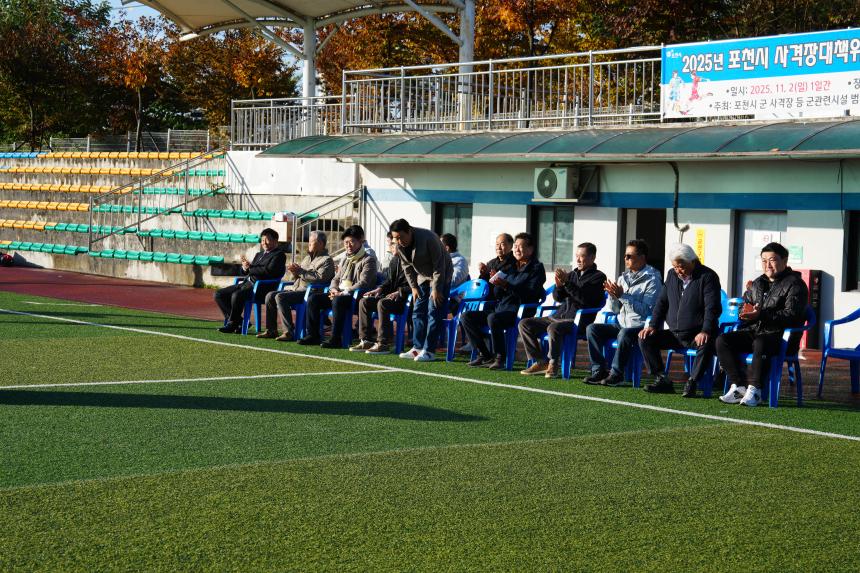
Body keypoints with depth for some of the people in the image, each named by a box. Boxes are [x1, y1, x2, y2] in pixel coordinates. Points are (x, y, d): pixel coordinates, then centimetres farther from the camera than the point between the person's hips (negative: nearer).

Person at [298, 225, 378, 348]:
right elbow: (336, 279, 24)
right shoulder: (346, 259, 23)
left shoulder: (368, 260, -3)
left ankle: (335, 339, -38)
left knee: (338, 300, -38)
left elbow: (363, 283, -15)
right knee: (313, 298, -9)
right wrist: (333, 289, 0)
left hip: (356, 296, -8)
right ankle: (312, 335, -8)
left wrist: (343, 293, -20)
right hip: (340, 294, 8)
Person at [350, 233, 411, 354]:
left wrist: (399, 292, -25)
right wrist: (380, 289, 5)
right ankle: (366, 340, -8)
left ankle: (383, 343, -32)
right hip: (391, 295, 9)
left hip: (405, 299, -9)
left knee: (382, 303, -35)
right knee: (364, 302, -6)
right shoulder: (393, 261, 16)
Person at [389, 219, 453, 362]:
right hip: (423, 277, 7)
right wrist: (413, 287, -1)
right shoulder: (400, 246, -8)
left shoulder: (428, 238, -29)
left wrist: (436, 289, -23)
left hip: (440, 276, -7)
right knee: (418, 311, 4)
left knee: (434, 312, -12)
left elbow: (439, 265, -24)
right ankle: (418, 348, 10)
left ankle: (429, 351, -12)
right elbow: (407, 267, 6)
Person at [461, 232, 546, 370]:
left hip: (519, 311, -8)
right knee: (467, 316, -4)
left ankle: (500, 357, -23)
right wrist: (496, 282, -1)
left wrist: (506, 286, -22)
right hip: (500, 307, 8)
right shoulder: (511, 267, 20)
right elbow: (497, 294, 20)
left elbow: (531, 294, -15)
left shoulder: (536, 268, -1)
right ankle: (484, 355, -2)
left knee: (493, 318, -36)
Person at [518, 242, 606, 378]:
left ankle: (553, 364, -20)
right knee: (524, 324, -3)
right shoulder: (573, 274, 20)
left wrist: (567, 283, -19)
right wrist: (559, 286, -6)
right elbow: (558, 297, 17)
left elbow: (586, 299, -15)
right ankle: (540, 361, -5)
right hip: (559, 316, 8)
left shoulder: (598, 277, 0)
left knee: (553, 328, -37)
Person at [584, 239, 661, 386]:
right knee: (592, 328, -10)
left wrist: (623, 296, -20)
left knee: (624, 333, -37)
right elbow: (614, 309, 17)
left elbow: (646, 310, -20)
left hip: (641, 326, -7)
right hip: (621, 324, 8)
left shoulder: (651, 280, -7)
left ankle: (616, 374, -26)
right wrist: (612, 295, -4)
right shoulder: (624, 277, 14)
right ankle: (600, 370, -12)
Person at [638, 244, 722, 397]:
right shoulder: (672, 275, 11)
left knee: (706, 345, -39)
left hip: (697, 335, -6)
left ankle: (692, 382, -25)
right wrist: (652, 325, 2)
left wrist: (705, 331, -31)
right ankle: (662, 380, -7)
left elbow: (712, 308, -17)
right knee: (645, 339, -10)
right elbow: (662, 302, 16)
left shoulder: (708, 277, -8)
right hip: (674, 334, 6)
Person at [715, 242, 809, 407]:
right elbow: (745, 302, 32)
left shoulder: (795, 284, -2)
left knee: (760, 343, -40)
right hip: (753, 331, 7)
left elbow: (792, 315, -15)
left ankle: (754, 390, -32)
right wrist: (745, 312, 4)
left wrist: (761, 315, -24)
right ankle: (738, 386, -17)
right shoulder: (758, 284, 21)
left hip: (780, 336, -7)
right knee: (722, 340, -15)